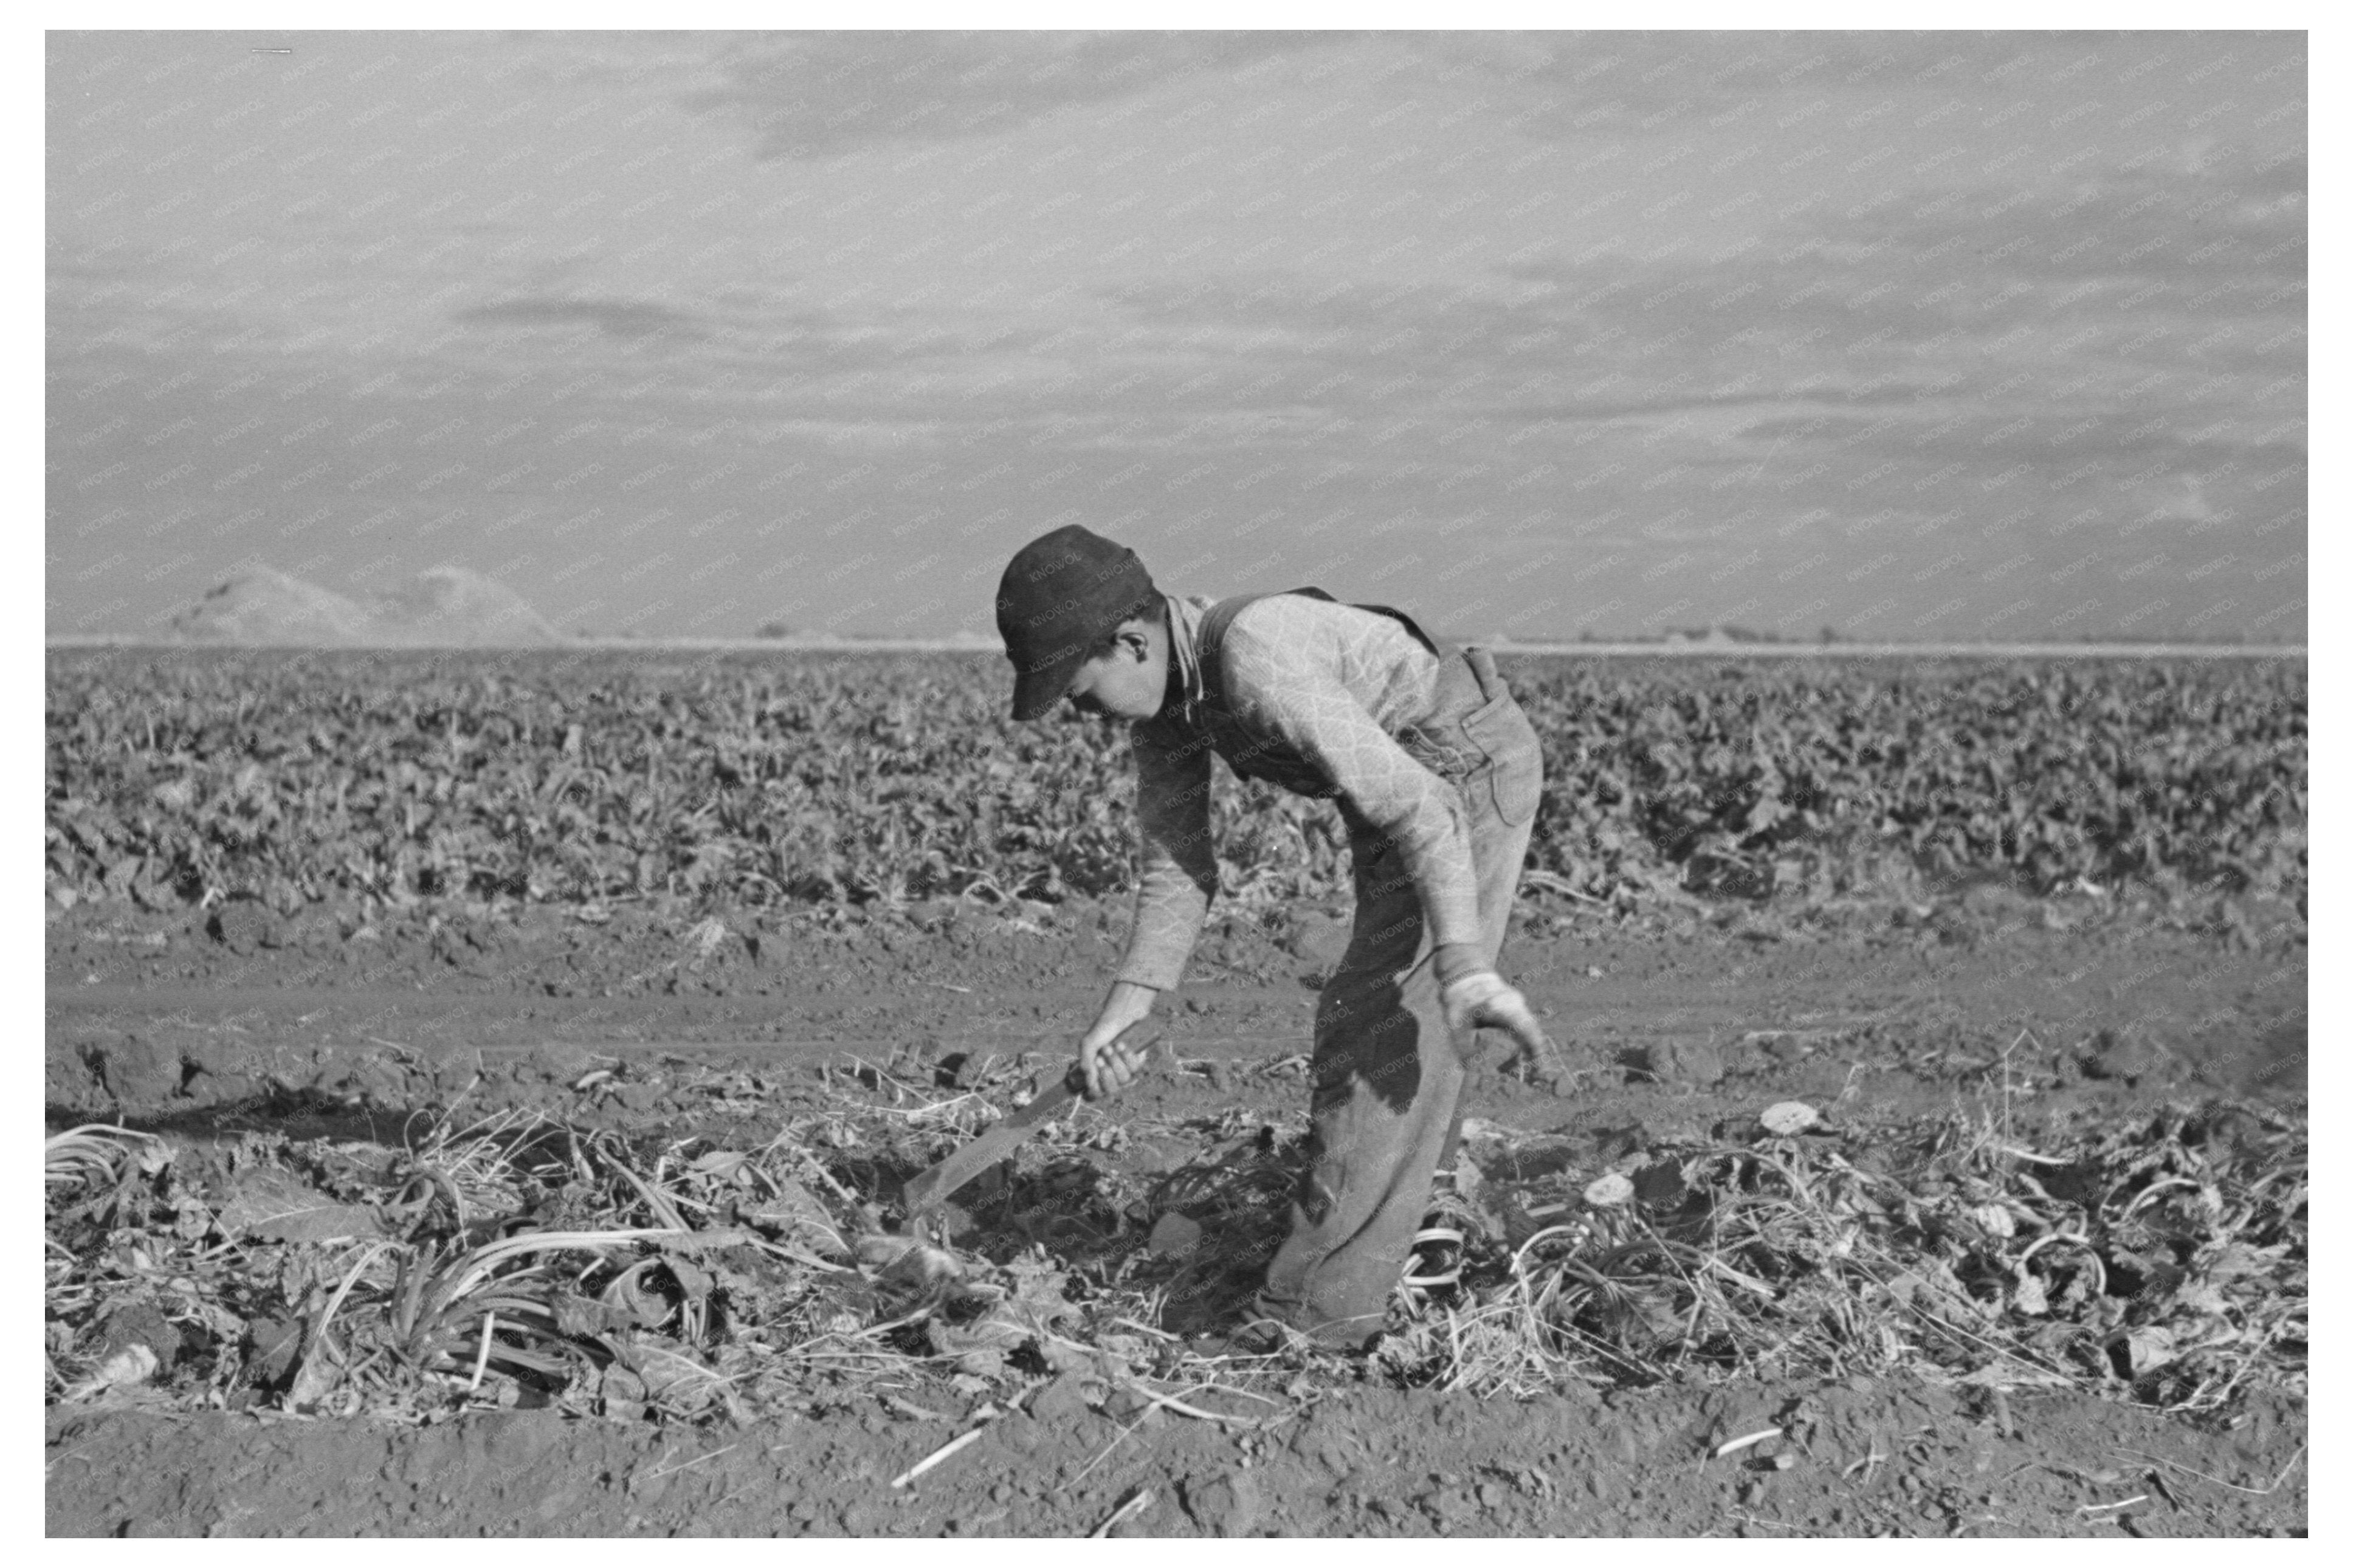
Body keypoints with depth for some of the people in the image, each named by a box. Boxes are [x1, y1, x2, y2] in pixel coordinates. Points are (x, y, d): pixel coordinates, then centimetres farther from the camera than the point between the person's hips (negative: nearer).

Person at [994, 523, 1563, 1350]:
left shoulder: (1259, 661, -34)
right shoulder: (1162, 688, -6)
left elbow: (1419, 809, -38)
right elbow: (1178, 871, -4)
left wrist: (1466, 970, -45)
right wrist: (1124, 1010, -15)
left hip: (1466, 775, -10)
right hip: (1406, 778, 10)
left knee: (1383, 1028, -13)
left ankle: (1314, 1316, -9)